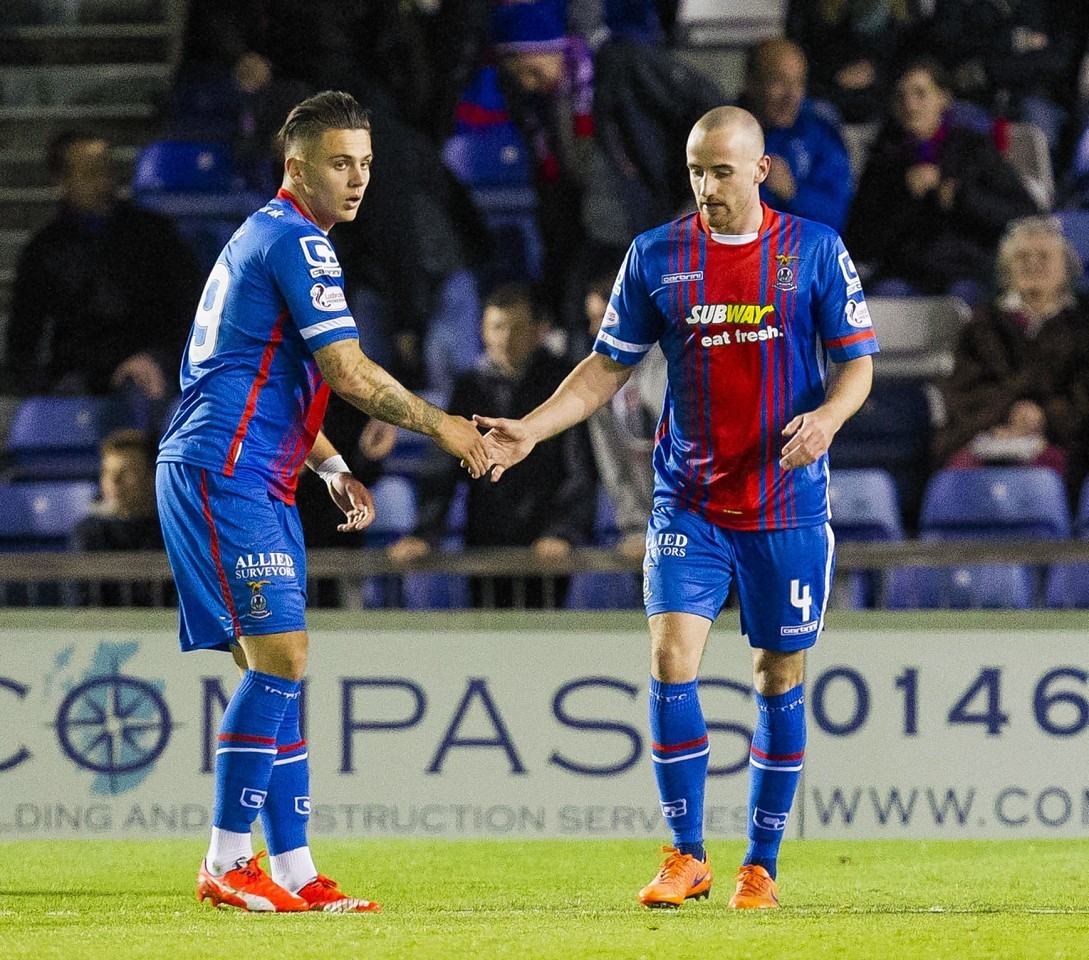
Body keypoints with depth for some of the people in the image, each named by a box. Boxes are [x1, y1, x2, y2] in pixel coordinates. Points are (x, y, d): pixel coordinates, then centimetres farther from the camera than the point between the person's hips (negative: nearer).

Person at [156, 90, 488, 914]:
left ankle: (293, 870, 7)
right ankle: (226, 862, -12)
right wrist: (443, 428, -4)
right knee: (280, 660, -14)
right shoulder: (295, 242, -11)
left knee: (279, 668, 7)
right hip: (224, 473, -11)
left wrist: (332, 467, 22)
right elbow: (349, 373, -15)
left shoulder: (267, 237, 22)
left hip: (254, 479, 11)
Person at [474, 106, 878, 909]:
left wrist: (827, 417, -19)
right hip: (688, 502, 1)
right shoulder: (656, 256, 3)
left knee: (781, 677, 5)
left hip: (789, 503, -1)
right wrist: (530, 430, -2)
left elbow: (857, 362, 2)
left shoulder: (815, 251, 0)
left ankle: (761, 865, 16)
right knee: (672, 660, -13)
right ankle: (687, 856, -2)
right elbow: (609, 368, 9)